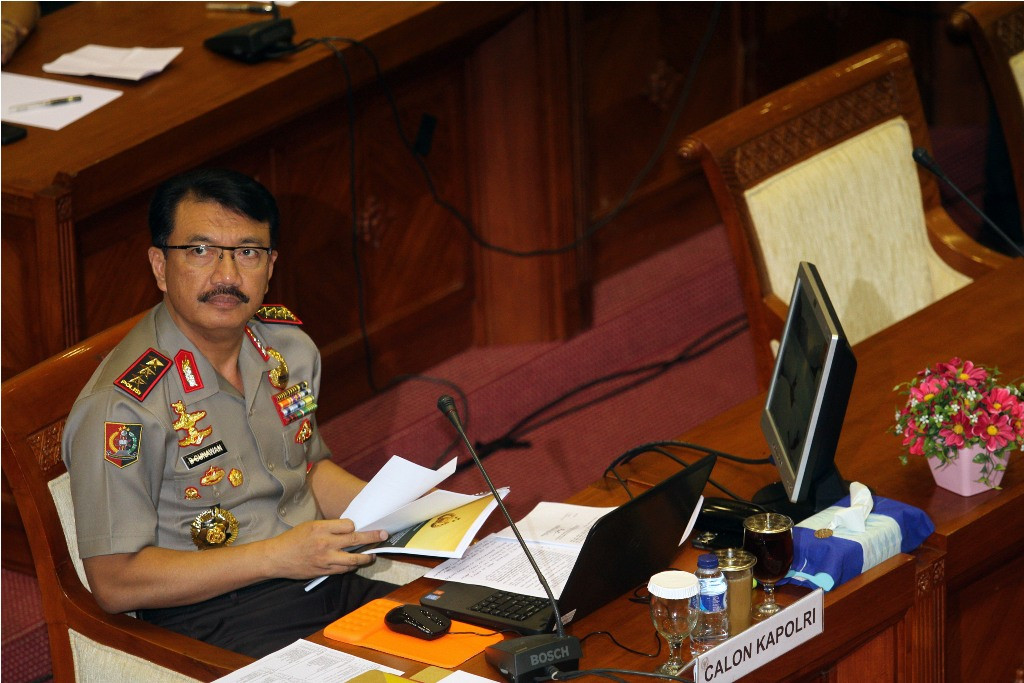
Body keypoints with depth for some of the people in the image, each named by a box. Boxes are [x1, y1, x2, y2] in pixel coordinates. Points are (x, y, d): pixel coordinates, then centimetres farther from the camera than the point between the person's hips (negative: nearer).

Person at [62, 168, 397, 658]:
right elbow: (114, 584, -16)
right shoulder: (121, 406, -17)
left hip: (326, 580, 7)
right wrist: (277, 556, -20)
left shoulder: (290, 346, 9)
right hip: (211, 621, -7)